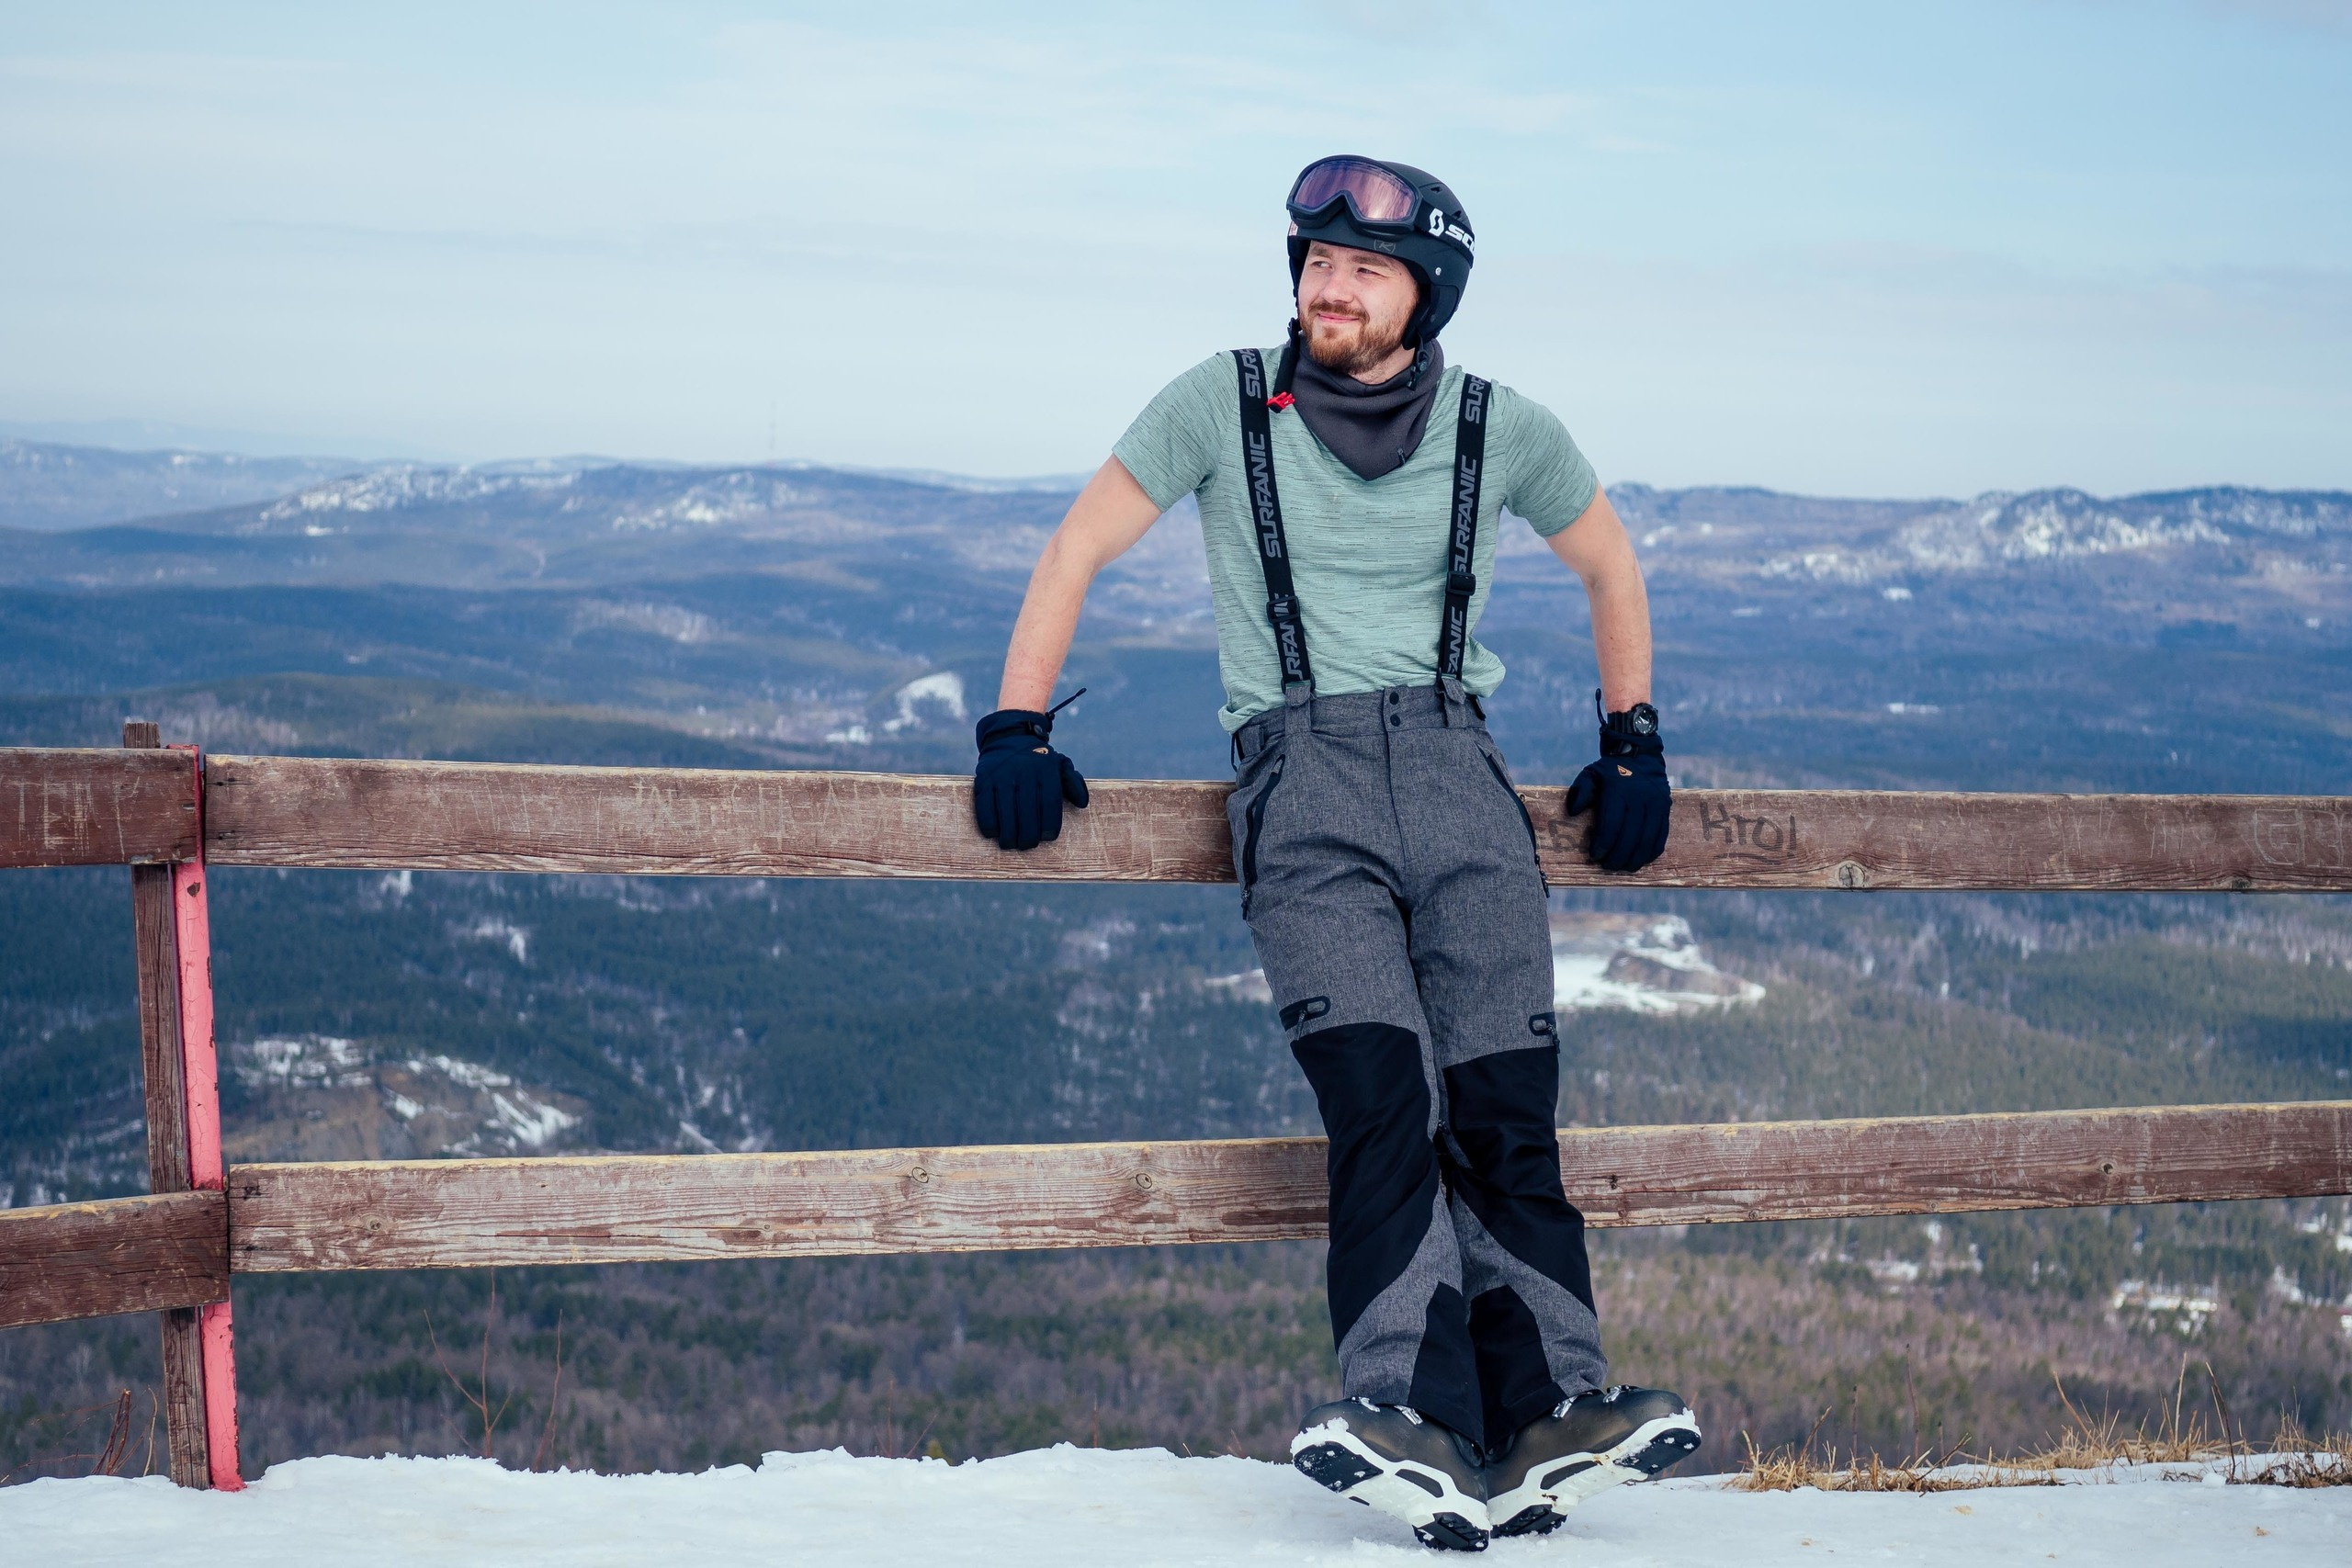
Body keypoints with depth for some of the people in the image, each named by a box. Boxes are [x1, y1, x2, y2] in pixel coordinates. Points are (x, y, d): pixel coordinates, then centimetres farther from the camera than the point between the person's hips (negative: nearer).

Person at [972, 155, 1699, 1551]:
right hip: (1301, 774, -2)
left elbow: (1609, 562, 27)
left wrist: (1633, 740, 22)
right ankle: (1413, 1424, -33)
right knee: (1381, 1093, -23)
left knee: (1505, 1110, -13)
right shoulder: (1226, 403, 6)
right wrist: (1019, 727, 1)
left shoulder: (1502, 430, 11)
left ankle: (1548, 1419, -17)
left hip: (1458, 769, 2)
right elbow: (1079, 551, 11)